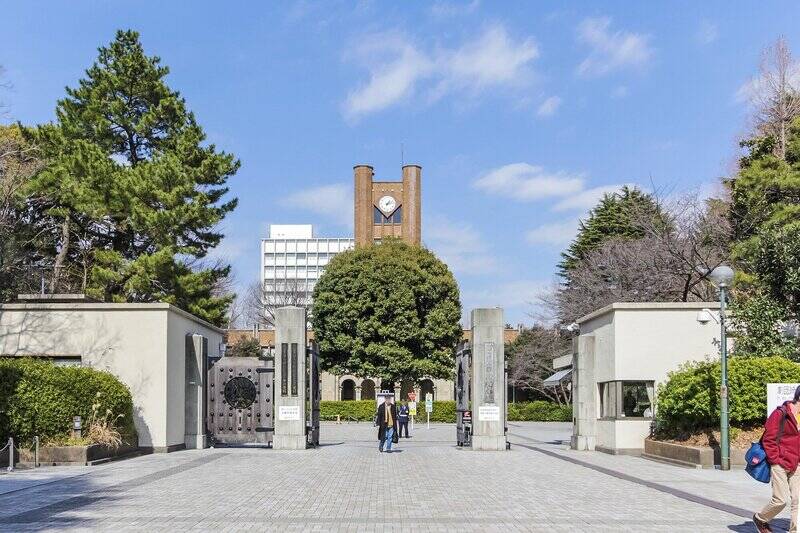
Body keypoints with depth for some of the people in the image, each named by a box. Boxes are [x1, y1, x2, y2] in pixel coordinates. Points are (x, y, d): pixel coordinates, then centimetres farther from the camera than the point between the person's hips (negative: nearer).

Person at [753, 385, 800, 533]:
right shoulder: (780, 414, -11)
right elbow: (768, 440, -10)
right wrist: (775, 460, -12)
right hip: (780, 464, -6)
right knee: (781, 499, -6)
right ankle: (760, 518, 20)